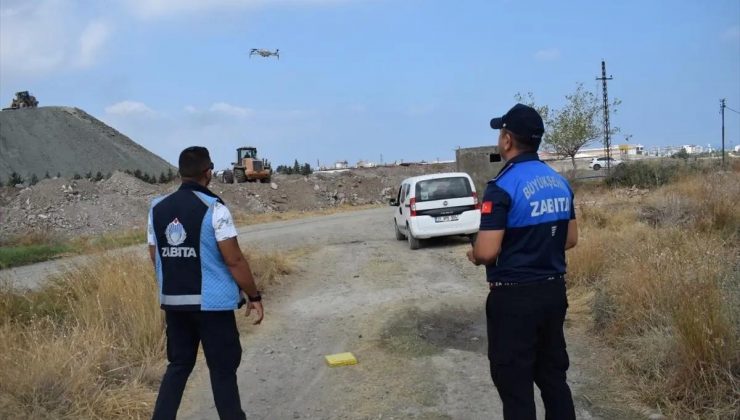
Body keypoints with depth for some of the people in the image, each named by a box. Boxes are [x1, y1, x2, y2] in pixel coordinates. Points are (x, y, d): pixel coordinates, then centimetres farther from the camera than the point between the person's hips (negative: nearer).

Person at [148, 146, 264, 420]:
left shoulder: (157, 208, 4)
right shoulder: (213, 208, -14)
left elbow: (156, 258, 10)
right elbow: (234, 260, -15)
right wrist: (254, 296, -5)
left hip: (173, 302, 6)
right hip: (212, 303, -5)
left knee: (178, 365, 18)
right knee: (223, 370, 6)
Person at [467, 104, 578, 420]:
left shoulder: (504, 186, -18)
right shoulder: (560, 182, 6)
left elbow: (487, 252, -23)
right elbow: (570, 239, 14)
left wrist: (474, 255, -2)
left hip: (515, 298, -7)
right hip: (554, 290, 8)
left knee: (515, 385, 5)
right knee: (553, 376, 19)